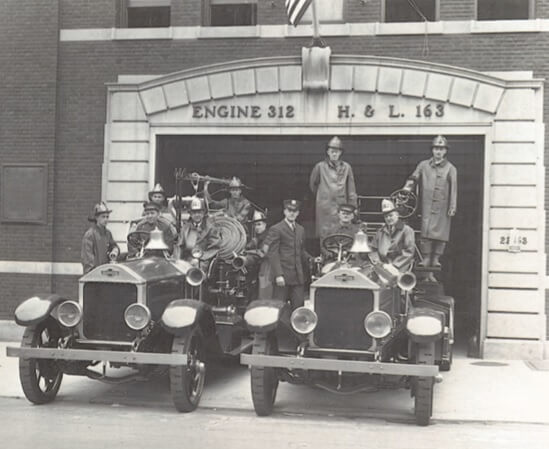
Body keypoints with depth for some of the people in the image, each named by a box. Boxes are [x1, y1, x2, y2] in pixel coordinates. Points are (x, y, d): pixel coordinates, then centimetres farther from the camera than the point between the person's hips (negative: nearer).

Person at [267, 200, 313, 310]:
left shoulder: (300, 229, 17)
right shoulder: (276, 229, -3)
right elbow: (272, 254, -9)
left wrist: (309, 259, 3)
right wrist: (278, 275, -17)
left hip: (298, 276, 6)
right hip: (283, 276, -6)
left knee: (299, 307, 3)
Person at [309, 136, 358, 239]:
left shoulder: (346, 167, 4)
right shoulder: (320, 167, 1)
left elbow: (351, 190, 6)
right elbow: (313, 184, 16)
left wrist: (353, 207, 4)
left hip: (341, 207, 1)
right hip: (324, 206, -1)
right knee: (325, 235, -1)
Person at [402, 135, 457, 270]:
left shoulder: (450, 168, 5)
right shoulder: (423, 165, 10)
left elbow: (453, 189, 2)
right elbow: (414, 178, 16)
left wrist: (452, 207, -4)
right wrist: (408, 186, -5)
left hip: (442, 206, -1)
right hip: (427, 205, 1)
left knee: (441, 232, -2)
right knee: (426, 231, -5)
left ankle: (436, 259, 7)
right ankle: (426, 258, 1)